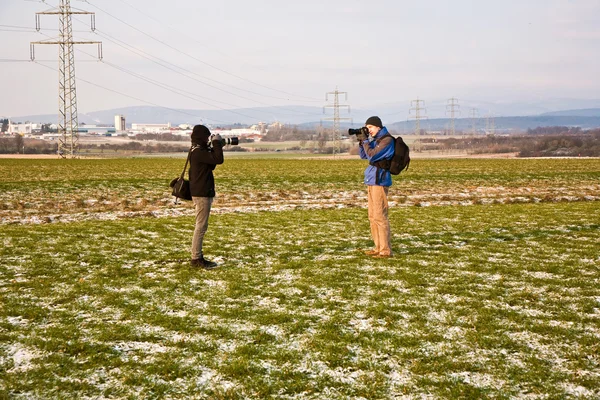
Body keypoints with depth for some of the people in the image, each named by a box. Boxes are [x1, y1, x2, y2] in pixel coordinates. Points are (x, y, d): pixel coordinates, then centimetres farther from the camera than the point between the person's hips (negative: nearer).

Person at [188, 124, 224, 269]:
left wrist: (215, 146, 9)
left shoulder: (198, 150, 14)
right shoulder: (199, 152, -18)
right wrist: (217, 143, -13)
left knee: (201, 226, 14)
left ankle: (198, 257, 18)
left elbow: (211, 163, 21)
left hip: (202, 193, 11)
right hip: (201, 194, -11)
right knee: (201, 226, -8)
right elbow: (218, 160, -25)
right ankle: (196, 259, -5)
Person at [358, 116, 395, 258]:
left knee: (379, 216, -10)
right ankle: (378, 247, 18)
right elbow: (364, 156, 19)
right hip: (372, 181, 10)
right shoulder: (376, 139, 16)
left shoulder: (387, 140, -11)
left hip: (379, 182, -10)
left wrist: (365, 140, -9)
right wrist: (361, 141, 5)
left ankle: (386, 250, -9)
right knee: (373, 217, 12)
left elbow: (371, 155, -19)